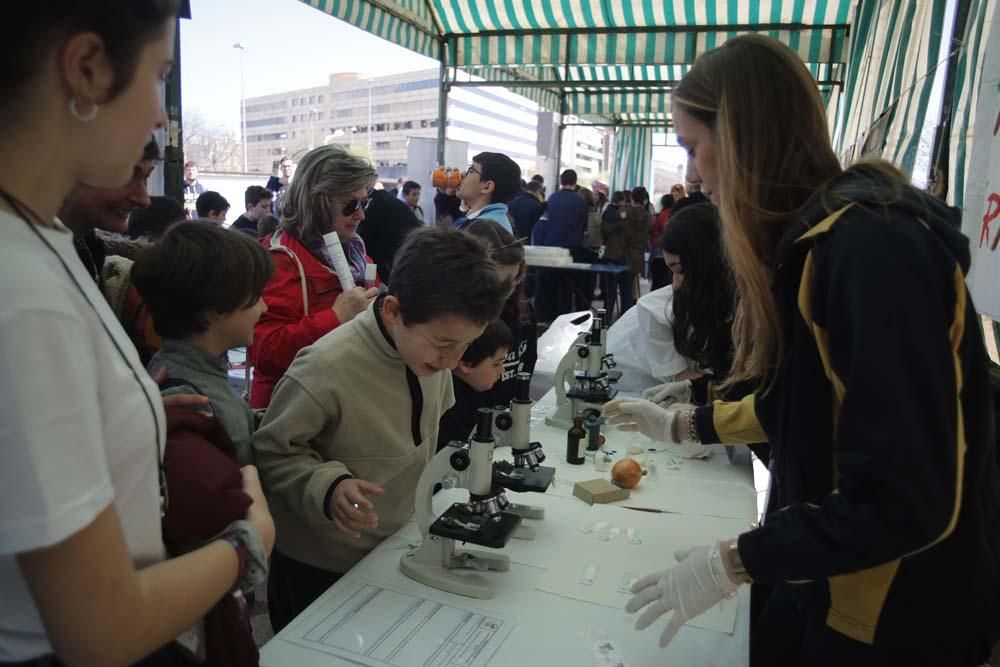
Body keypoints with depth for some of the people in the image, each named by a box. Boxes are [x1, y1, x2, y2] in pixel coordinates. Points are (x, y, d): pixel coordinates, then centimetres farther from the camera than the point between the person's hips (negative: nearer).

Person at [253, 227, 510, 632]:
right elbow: (272, 452, -19)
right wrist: (329, 486, -33)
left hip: (396, 549, 6)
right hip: (319, 569, -6)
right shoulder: (327, 368, -32)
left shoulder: (430, 347, -11)